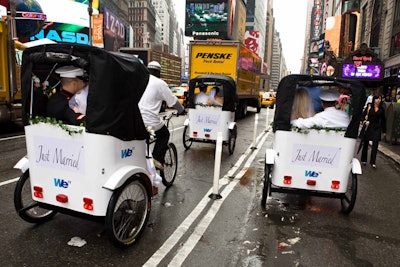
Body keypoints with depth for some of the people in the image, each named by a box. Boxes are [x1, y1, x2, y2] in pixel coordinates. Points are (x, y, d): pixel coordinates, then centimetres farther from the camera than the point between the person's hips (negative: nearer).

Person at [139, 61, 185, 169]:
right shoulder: (160, 83, -1)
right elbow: (173, 100, 3)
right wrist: (181, 110, 21)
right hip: (149, 120, -4)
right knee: (164, 134, 21)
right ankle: (157, 159, 11)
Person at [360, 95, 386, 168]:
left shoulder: (381, 109, 6)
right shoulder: (369, 107, 0)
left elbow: (383, 120, 11)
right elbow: (363, 115, 3)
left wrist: (384, 131, 12)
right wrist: (366, 121, -17)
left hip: (377, 128, 1)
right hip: (368, 127, -1)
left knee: (375, 145, -5)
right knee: (365, 144, 8)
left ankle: (373, 162, 0)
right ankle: (364, 160, 21)